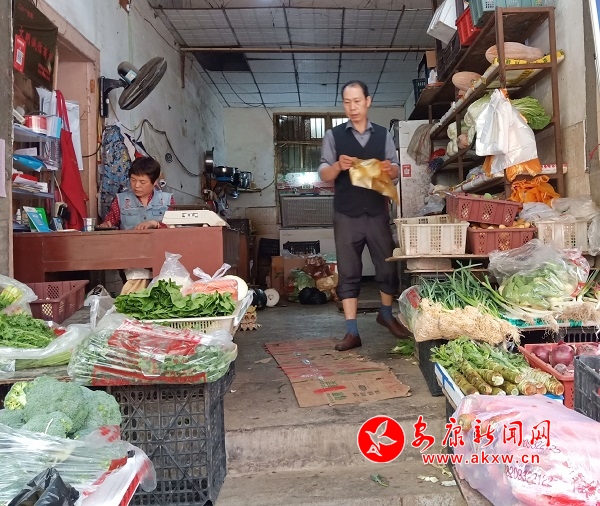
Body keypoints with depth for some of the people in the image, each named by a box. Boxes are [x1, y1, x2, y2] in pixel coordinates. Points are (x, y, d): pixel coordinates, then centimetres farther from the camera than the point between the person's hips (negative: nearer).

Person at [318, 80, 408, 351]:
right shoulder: (333, 135, 5)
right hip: (346, 215, -1)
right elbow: (323, 175, 1)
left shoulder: (383, 134, 10)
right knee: (348, 273, 1)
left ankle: (386, 314, 34)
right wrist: (338, 166, -20)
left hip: (378, 212, 2)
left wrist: (389, 169, -15)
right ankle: (352, 332, 7)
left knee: (388, 266, 9)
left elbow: (395, 173, 8)